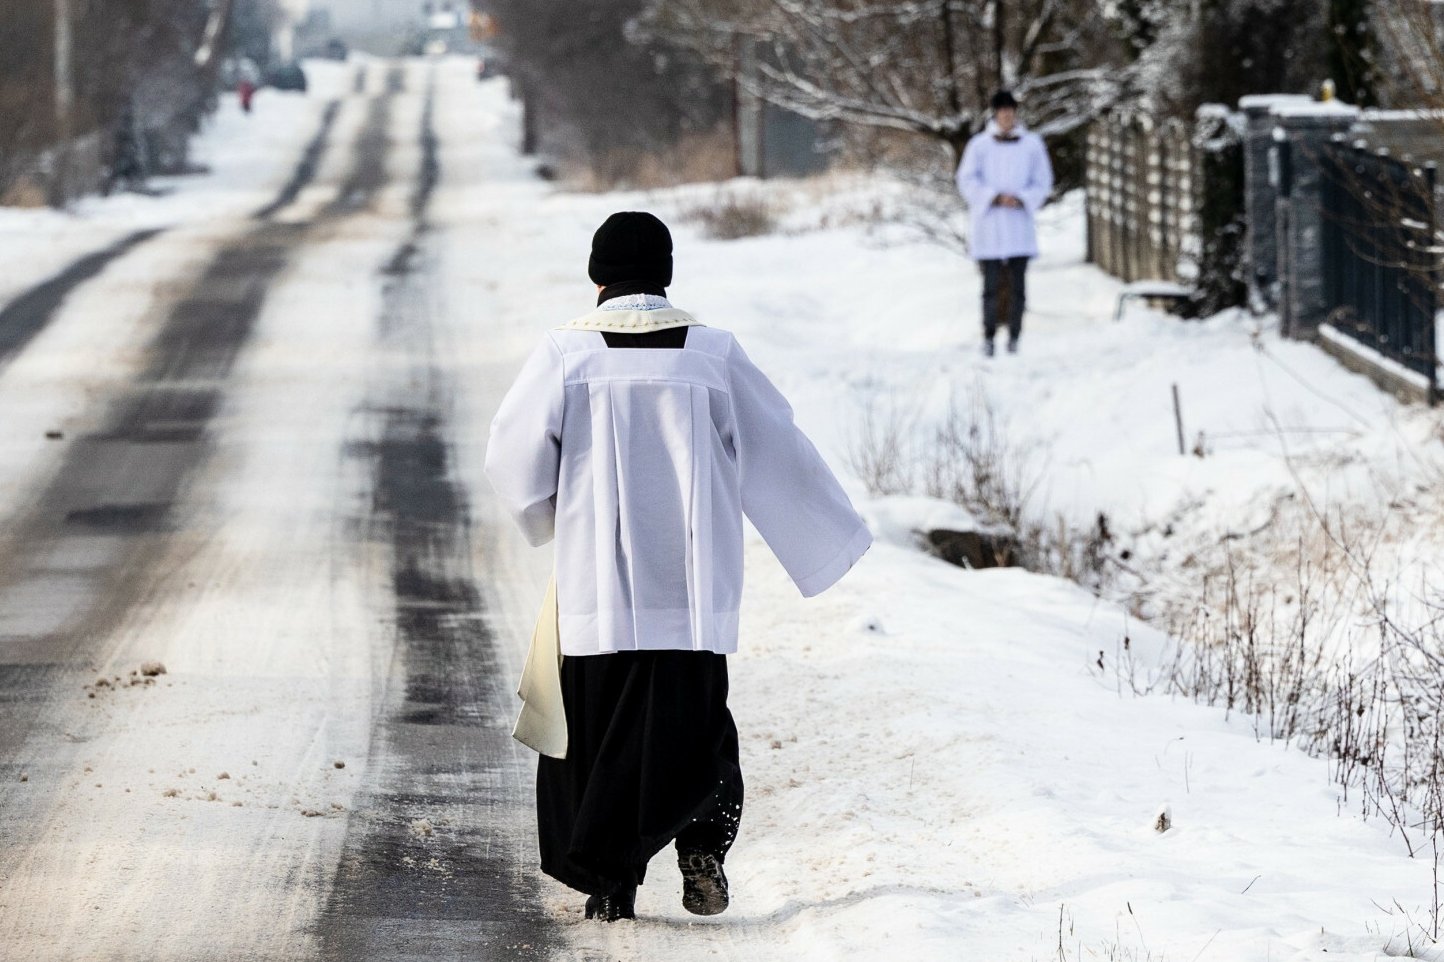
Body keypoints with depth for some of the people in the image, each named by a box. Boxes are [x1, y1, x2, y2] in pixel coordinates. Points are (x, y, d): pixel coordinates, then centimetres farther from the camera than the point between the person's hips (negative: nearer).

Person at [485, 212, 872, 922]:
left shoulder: (567, 351, -4)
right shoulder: (711, 351, 1)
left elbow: (513, 456, -5)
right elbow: (776, 451, 5)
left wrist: (552, 517, 16)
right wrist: (835, 533, 17)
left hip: (598, 578, -1)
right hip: (692, 584, 1)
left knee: (598, 727, 8)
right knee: (693, 723, 11)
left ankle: (611, 884, 6)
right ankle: (702, 849, -10)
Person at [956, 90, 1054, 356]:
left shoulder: (1032, 144, 5)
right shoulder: (979, 145, 0)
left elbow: (1042, 183, 8)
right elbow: (967, 181, -3)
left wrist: (1021, 200, -10)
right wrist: (995, 198, -16)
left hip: (1019, 223, 1)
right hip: (989, 222, -1)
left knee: (1017, 284, -1)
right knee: (991, 285, -4)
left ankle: (1014, 339, 5)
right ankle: (989, 336, 7)